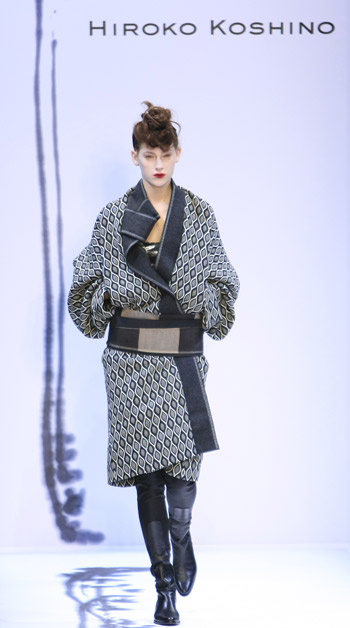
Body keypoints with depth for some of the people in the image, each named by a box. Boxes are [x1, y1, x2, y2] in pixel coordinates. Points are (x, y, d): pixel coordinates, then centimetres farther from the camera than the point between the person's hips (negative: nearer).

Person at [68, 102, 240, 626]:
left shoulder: (200, 214, 6)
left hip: (182, 353, 0)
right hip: (131, 354, 0)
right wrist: (112, 294, -9)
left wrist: (195, 298, -10)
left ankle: (181, 534, 17)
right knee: (146, 465, 3)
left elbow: (220, 283, 9)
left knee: (184, 456, -15)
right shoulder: (114, 217, 5)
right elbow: (92, 283, 11)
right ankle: (165, 584, 13)